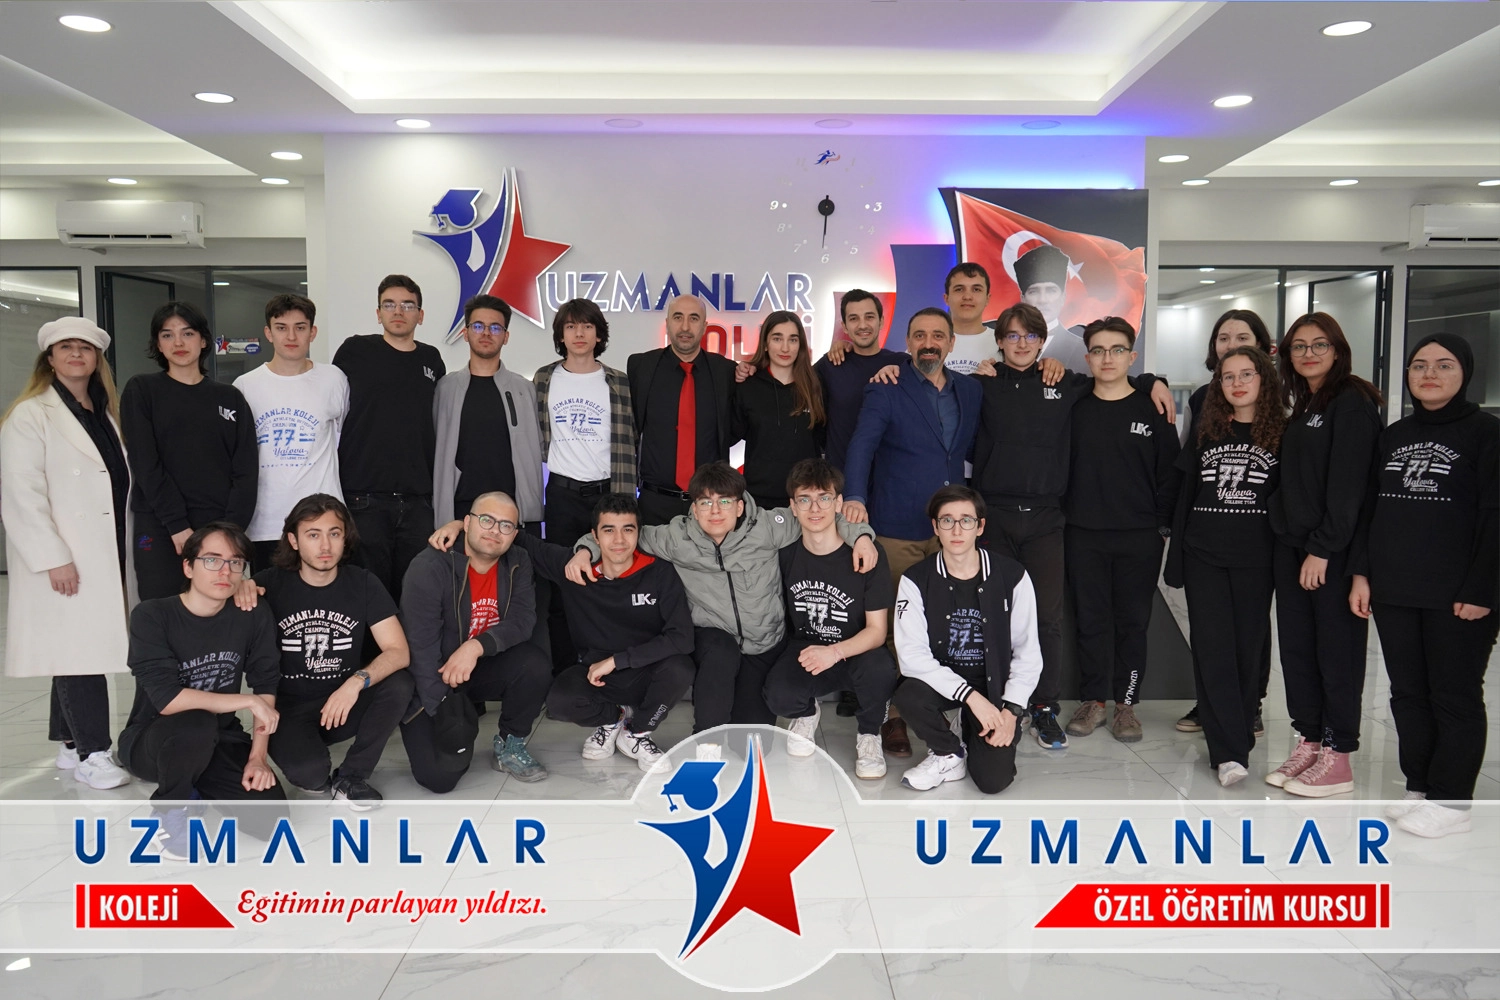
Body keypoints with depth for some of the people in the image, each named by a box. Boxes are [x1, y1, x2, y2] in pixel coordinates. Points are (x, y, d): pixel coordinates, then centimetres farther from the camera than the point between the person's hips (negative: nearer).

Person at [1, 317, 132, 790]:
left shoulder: (105, 414, 16)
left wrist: (127, 549, 13)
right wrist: (53, 559, -17)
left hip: (105, 555, 7)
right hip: (66, 561, -7)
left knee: (84, 647, 11)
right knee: (79, 648, -7)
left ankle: (71, 743, 21)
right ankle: (91, 753, -1)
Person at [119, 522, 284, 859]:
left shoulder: (254, 617, -6)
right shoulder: (152, 616, -17)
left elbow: (266, 687, -1)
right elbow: (167, 699, -26)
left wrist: (257, 756, -10)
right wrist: (249, 701, -22)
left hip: (220, 743, 4)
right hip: (150, 742, -3)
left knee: (268, 818, -17)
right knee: (198, 724, -38)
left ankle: (197, 790, 15)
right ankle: (170, 810, -6)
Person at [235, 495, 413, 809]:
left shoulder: (362, 583, -6)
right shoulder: (272, 582, -8)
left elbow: (398, 651, -13)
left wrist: (357, 682, -31)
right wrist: (240, 587, -29)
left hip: (344, 701, 2)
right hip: (289, 706, -2)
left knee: (399, 684, -27)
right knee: (308, 771, -31)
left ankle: (350, 776, -7)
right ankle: (315, 773, 9)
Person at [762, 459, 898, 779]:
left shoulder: (868, 554, -14)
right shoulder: (785, 553, -5)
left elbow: (877, 630, -13)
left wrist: (835, 652, -31)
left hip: (854, 653, -1)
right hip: (804, 650, 2)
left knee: (880, 669, -37)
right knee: (779, 696, -30)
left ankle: (868, 734, -1)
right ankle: (807, 714, 11)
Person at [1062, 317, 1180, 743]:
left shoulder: (1152, 409, 2)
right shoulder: (1074, 408, 4)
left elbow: (1170, 470, 3)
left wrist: (1164, 522, -1)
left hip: (1140, 536, -1)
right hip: (1084, 535, 1)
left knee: (1132, 621, 6)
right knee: (1091, 619, 7)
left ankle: (1126, 703, 17)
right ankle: (1093, 700, 17)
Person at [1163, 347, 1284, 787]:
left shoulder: (1283, 433, 4)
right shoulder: (1205, 430, 10)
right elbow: (1186, 493, 10)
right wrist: (1176, 558, 6)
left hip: (1255, 557, -1)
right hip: (1204, 554, 1)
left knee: (1248, 646, 4)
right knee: (1212, 647, -5)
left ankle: (1236, 736, 17)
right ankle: (1230, 751, -5)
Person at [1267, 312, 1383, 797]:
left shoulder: (1352, 402, -9)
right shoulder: (1302, 406, 17)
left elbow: (1348, 483, -16)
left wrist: (1323, 547, -19)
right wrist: (1294, 544, 9)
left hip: (1333, 549, -8)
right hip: (1291, 544, 8)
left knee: (1336, 649, 0)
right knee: (1296, 647, 10)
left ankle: (1337, 758, 9)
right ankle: (1309, 742, 21)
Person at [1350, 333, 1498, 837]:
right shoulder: (1393, 436, 13)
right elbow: (1370, 509, 14)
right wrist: (1362, 573, 7)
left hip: (1457, 597, -6)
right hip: (1392, 592, 6)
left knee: (1455, 697, 3)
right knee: (1408, 693, 12)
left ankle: (1450, 801, 13)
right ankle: (1419, 788, 23)